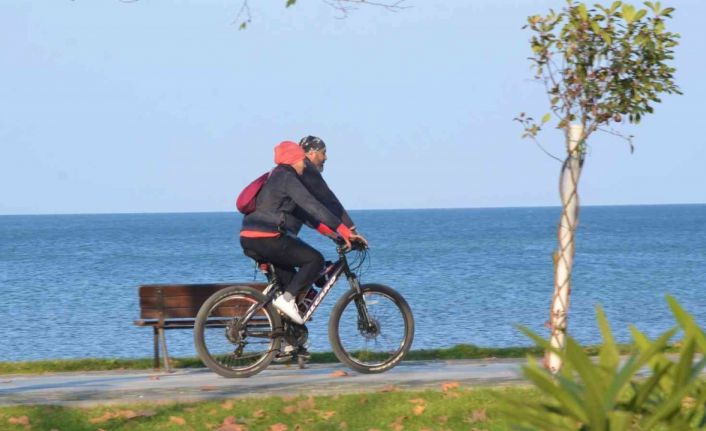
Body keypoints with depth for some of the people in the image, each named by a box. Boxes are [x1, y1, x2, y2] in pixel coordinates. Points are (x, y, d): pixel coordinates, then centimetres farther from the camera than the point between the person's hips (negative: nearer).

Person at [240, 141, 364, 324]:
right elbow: (313, 207, -18)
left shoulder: (275, 178, 24)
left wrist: (328, 230, 22)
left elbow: (304, 211, 28)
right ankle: (287, 299, -13)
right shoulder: (288, 178, -9)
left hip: (249, 239, 10)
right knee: (315, 260, -6)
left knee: (288, 277, 23)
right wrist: (344, 231, -21)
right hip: (266, 238, -10)